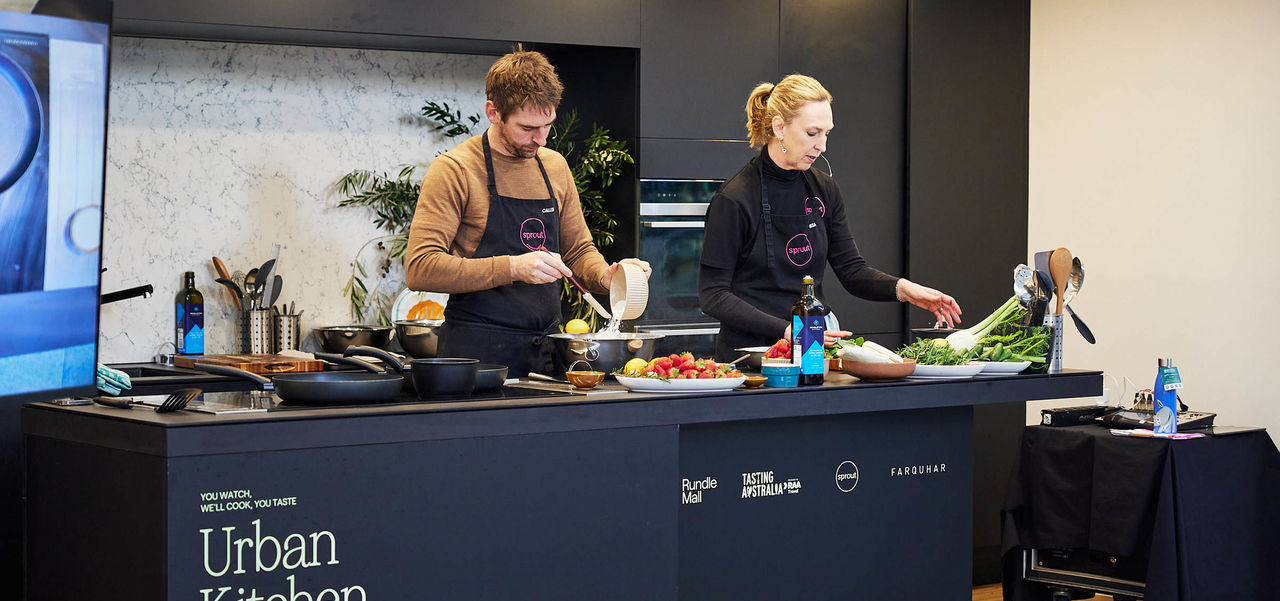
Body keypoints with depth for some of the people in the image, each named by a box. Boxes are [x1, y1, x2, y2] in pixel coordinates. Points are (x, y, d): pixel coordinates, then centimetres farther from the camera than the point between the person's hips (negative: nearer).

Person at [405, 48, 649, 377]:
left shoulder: (555, 166, 14)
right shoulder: (454, 170, -7)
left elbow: (578, 250, 24)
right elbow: (419, 268, -16)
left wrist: (605, 275, 1)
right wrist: (511, 267, -23)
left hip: (547, 350, 6)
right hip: (479, 351, -6)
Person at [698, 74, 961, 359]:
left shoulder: (825, 191, 10)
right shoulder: (734, 199, -10)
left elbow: (852, 271, 12)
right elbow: (713, 296, -11)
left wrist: (902, 288, -9)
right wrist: (788, 330, -20)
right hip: (749, 354, -5)